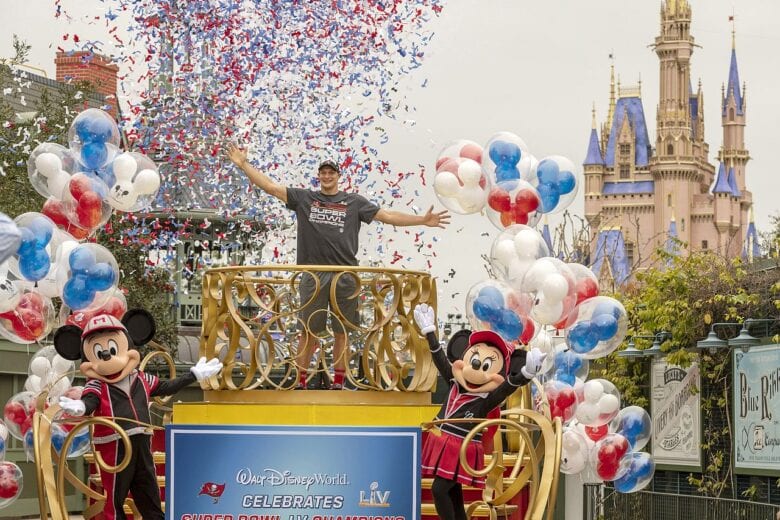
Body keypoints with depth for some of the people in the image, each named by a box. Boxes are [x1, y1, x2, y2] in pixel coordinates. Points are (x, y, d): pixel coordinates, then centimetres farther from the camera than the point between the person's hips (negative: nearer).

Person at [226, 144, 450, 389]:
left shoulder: (354, 202, 10)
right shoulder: (304, 198, 10)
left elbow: (387, 216, 8)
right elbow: (270, 186, 7)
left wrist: (423, 220, 1)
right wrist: (243, 164, 0)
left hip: (345, 275, 0)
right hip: (313, 274, 0)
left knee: (341, 332, 5)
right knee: (308, 332, 2)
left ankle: (338, 384, 12)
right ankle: (300, 383, 7)